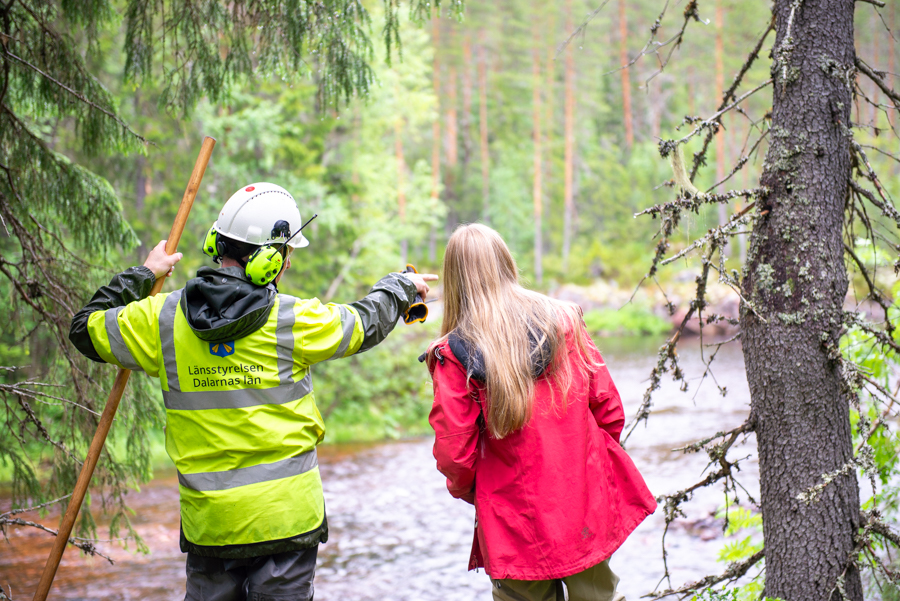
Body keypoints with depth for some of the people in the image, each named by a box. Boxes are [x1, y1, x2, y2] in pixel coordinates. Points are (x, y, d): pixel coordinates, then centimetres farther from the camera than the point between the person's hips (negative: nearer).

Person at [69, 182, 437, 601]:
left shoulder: (161, 320, -3)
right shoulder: (292, 320, -10)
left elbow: (86, 327, 11)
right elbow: (366, 323, 7)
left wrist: (142, 276, 23)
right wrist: (400, 286, 28)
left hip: (207, 519, 3)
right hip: (286, 518, -3)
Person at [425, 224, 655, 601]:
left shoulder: (454, 355, -11)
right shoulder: (563, 320, -2)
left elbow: (454, 455, -10)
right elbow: (609, 410, 1)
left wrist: (471, 493, 11)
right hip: (588, 510, 3)